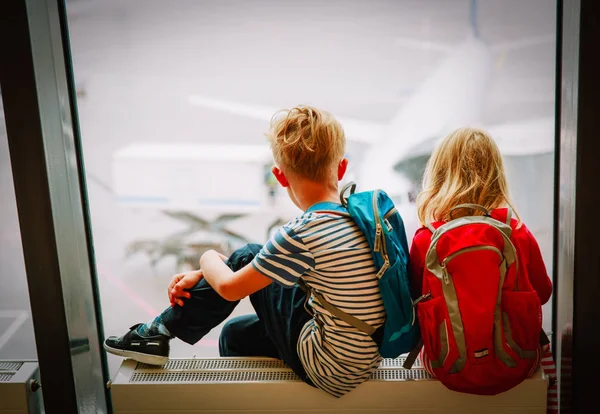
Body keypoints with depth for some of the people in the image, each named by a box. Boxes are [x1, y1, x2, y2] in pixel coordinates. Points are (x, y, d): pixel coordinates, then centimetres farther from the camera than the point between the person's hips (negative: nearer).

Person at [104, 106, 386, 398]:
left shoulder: (302, 234, -24)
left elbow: (228, 288, -13)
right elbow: (279, 259, 9)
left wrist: (209, 259, 11)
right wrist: (200, 276, 9)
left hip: (330, 372, -7)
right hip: (368, 354, 7)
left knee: (246, 259, 1)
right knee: (235, 333, 22)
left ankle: (161, 332, 13)